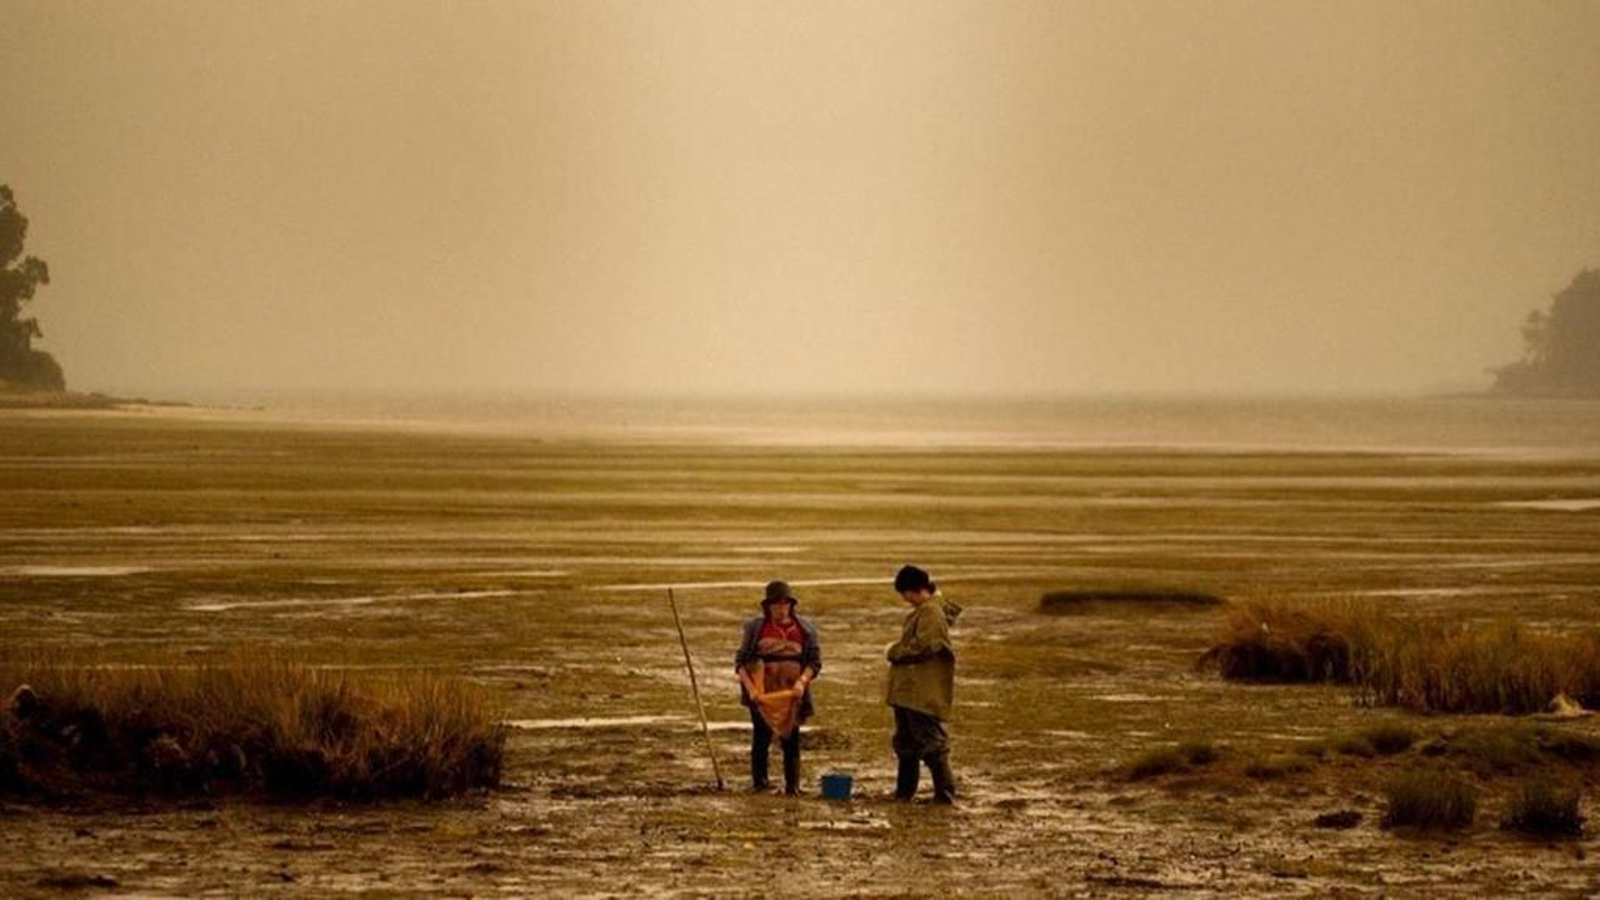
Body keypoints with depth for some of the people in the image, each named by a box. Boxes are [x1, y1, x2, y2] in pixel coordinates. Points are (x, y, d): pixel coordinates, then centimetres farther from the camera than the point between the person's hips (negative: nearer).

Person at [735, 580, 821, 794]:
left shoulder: (805, 629, 5)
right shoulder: (756, 627, 2)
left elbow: (815, 661, 5)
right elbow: (741, 660, 1)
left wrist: (802, 681, -14)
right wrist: (750, 687, -13)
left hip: (791, 693, 1)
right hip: (762, 693, -1)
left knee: (791, 739, 2)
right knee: (761, 737, 1)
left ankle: (792, 785, 6)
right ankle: (759, 781, 10)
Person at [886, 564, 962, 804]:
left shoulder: (932, 613, -15)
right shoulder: (922, 611, 17)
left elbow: (922, 647, -23)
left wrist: (895, 651, -8)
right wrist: (897, 651, 7)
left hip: (924, 693, -11)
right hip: (908, 690, 11)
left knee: (931, 742, -9)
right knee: (905, 742, 16)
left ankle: (945, 793, -6)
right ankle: (904, 792, 25)